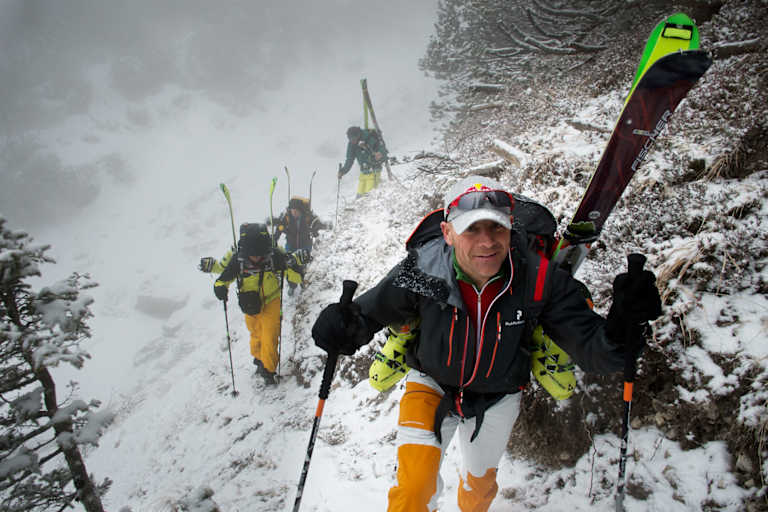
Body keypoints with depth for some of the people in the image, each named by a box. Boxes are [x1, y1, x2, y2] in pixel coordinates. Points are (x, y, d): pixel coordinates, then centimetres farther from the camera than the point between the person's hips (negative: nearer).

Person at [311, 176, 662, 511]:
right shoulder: (423, 270, -28)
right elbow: (370, 312, -16)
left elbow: (590, 347, -26)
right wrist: (343, 328, -40)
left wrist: (621, 328, -49)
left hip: (497, 397, 2)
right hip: (432, 384, -2)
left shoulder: (539, 279, -28)